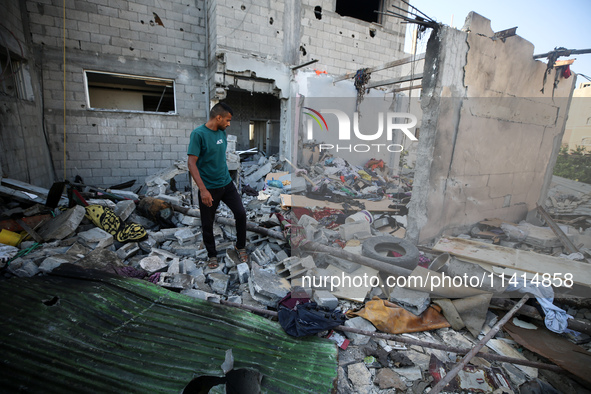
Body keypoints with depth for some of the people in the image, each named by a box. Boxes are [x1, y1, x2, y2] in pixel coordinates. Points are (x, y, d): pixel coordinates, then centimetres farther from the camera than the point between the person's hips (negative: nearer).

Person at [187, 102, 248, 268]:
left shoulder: (222, 132, 5)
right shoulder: (198, 134, -16)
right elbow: (192, 164, -19)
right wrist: (203, 190, -25)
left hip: (227, 184, 6)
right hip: (209, 189, -5)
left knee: (241, 213, 1)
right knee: (207, 224, 7)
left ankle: (240, 247, 23)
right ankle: (212, 255, 29)